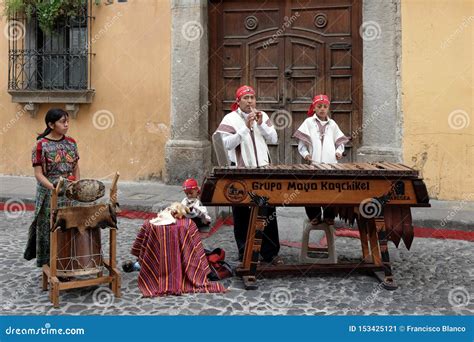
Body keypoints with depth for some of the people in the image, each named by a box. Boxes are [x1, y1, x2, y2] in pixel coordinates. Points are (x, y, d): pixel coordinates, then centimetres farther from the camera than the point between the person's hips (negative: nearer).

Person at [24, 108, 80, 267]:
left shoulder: (71, 142, 6)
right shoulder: (41, 145, -9)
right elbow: (38, 174, -11)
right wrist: (54, 187, -24)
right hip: (49, 194, -4)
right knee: (49, 228, 3)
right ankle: (48, 264, 16)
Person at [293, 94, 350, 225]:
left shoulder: (332, 124, 15)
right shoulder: (308, 122, 7)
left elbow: (339, 141, 20)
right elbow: (301, 142, 2)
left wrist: (339, 151, 1)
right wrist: (305, 153, -13)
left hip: (331, 163, 2)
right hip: (314, 163, -2)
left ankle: (329, 216, 16)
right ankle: (314, 216, 11)